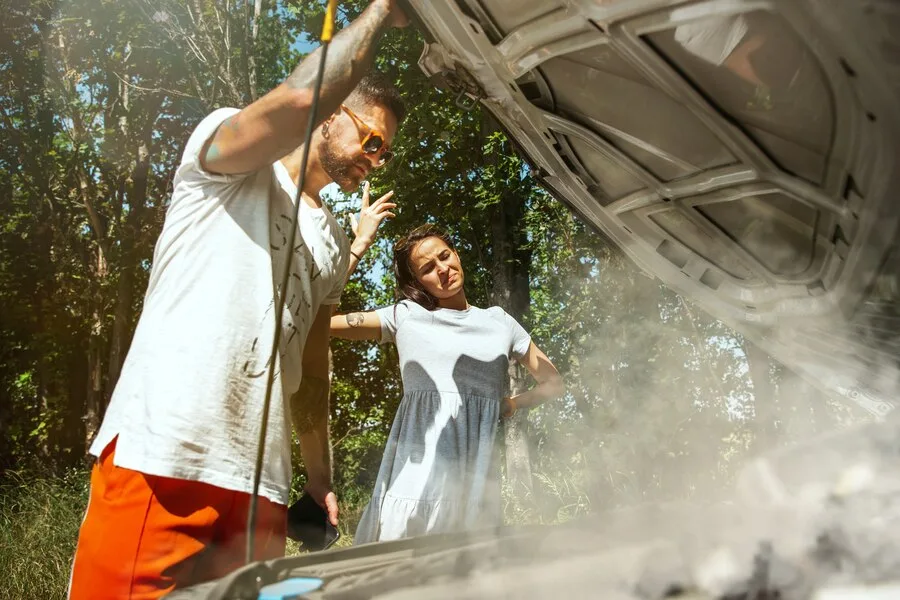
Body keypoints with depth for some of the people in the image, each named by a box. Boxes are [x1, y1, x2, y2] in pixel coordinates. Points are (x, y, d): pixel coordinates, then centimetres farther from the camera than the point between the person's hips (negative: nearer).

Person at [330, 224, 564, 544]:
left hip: (476, 467, 2)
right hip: (418, 466, -1)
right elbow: (320, 321, 2)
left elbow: (552, 383, 24)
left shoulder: (499, 322, 17)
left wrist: (512, 404, 7)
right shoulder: (406, 316, 11)